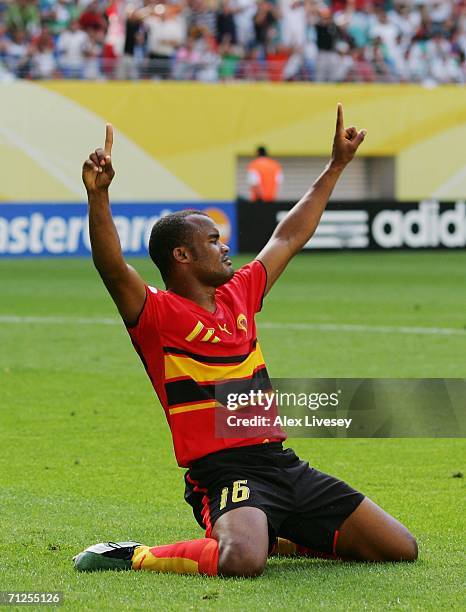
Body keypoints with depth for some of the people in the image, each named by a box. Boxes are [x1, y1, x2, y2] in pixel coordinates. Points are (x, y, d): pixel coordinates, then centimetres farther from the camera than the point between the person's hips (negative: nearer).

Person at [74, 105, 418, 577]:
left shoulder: (238, 295, 16)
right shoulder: (157, 313, -5)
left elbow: (288, 238, 29)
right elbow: (112, 267, -24)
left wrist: (336, 166, 33)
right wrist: (98, 196, -39)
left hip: (283, 463, 8)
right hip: (223, 472, -8)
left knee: (401, 550, 4)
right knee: (240, 563, -39)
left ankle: (273, 537, 20)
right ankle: (132, 556, -10)